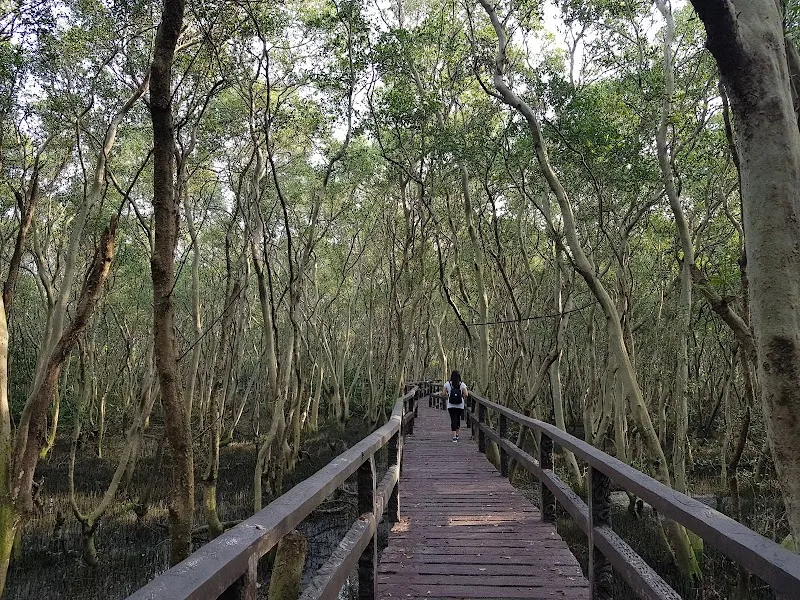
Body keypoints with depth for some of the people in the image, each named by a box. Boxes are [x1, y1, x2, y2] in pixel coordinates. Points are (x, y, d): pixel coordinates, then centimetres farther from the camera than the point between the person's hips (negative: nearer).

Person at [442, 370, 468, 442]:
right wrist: (462, 396, 8)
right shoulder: (462, 384, -5)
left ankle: (454, 437, -11)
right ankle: (457, 434, 31)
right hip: (460, 406, 1)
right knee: (458, 418, 20)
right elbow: (466, 395, -13)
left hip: (451, 406, -1)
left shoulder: (447, 384, -4)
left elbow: (443, 394, -8)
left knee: (453, 419, 0)